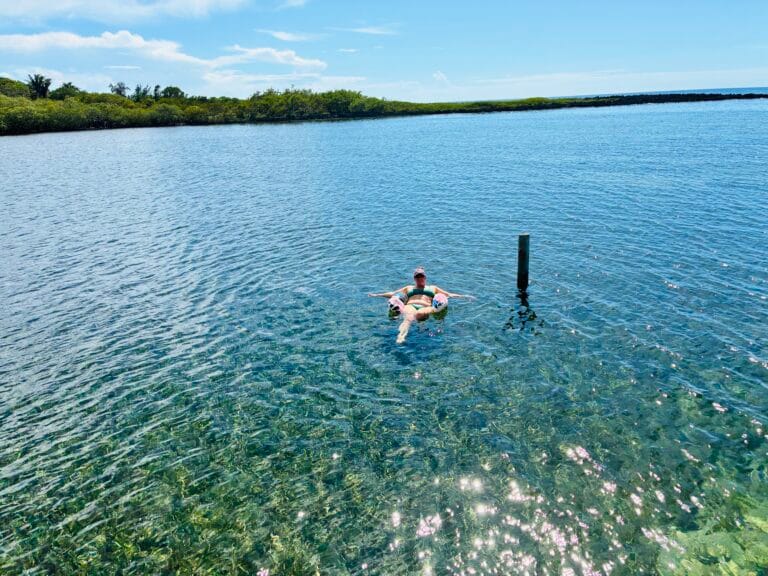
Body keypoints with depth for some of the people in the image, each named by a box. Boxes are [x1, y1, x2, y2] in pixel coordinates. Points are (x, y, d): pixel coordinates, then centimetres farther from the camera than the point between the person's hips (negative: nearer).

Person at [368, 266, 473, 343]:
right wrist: (377, 295, 28)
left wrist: (463, 296, 22)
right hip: (410, 307, -1)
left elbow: (449, 294, 32)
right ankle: (400, 337, -65)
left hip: (424, 308, 1)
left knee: (419, 313, -40)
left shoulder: (433, 288, 36)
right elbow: (392, 293, 35)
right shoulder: (409, 288, 38)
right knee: (408, 318, -40)